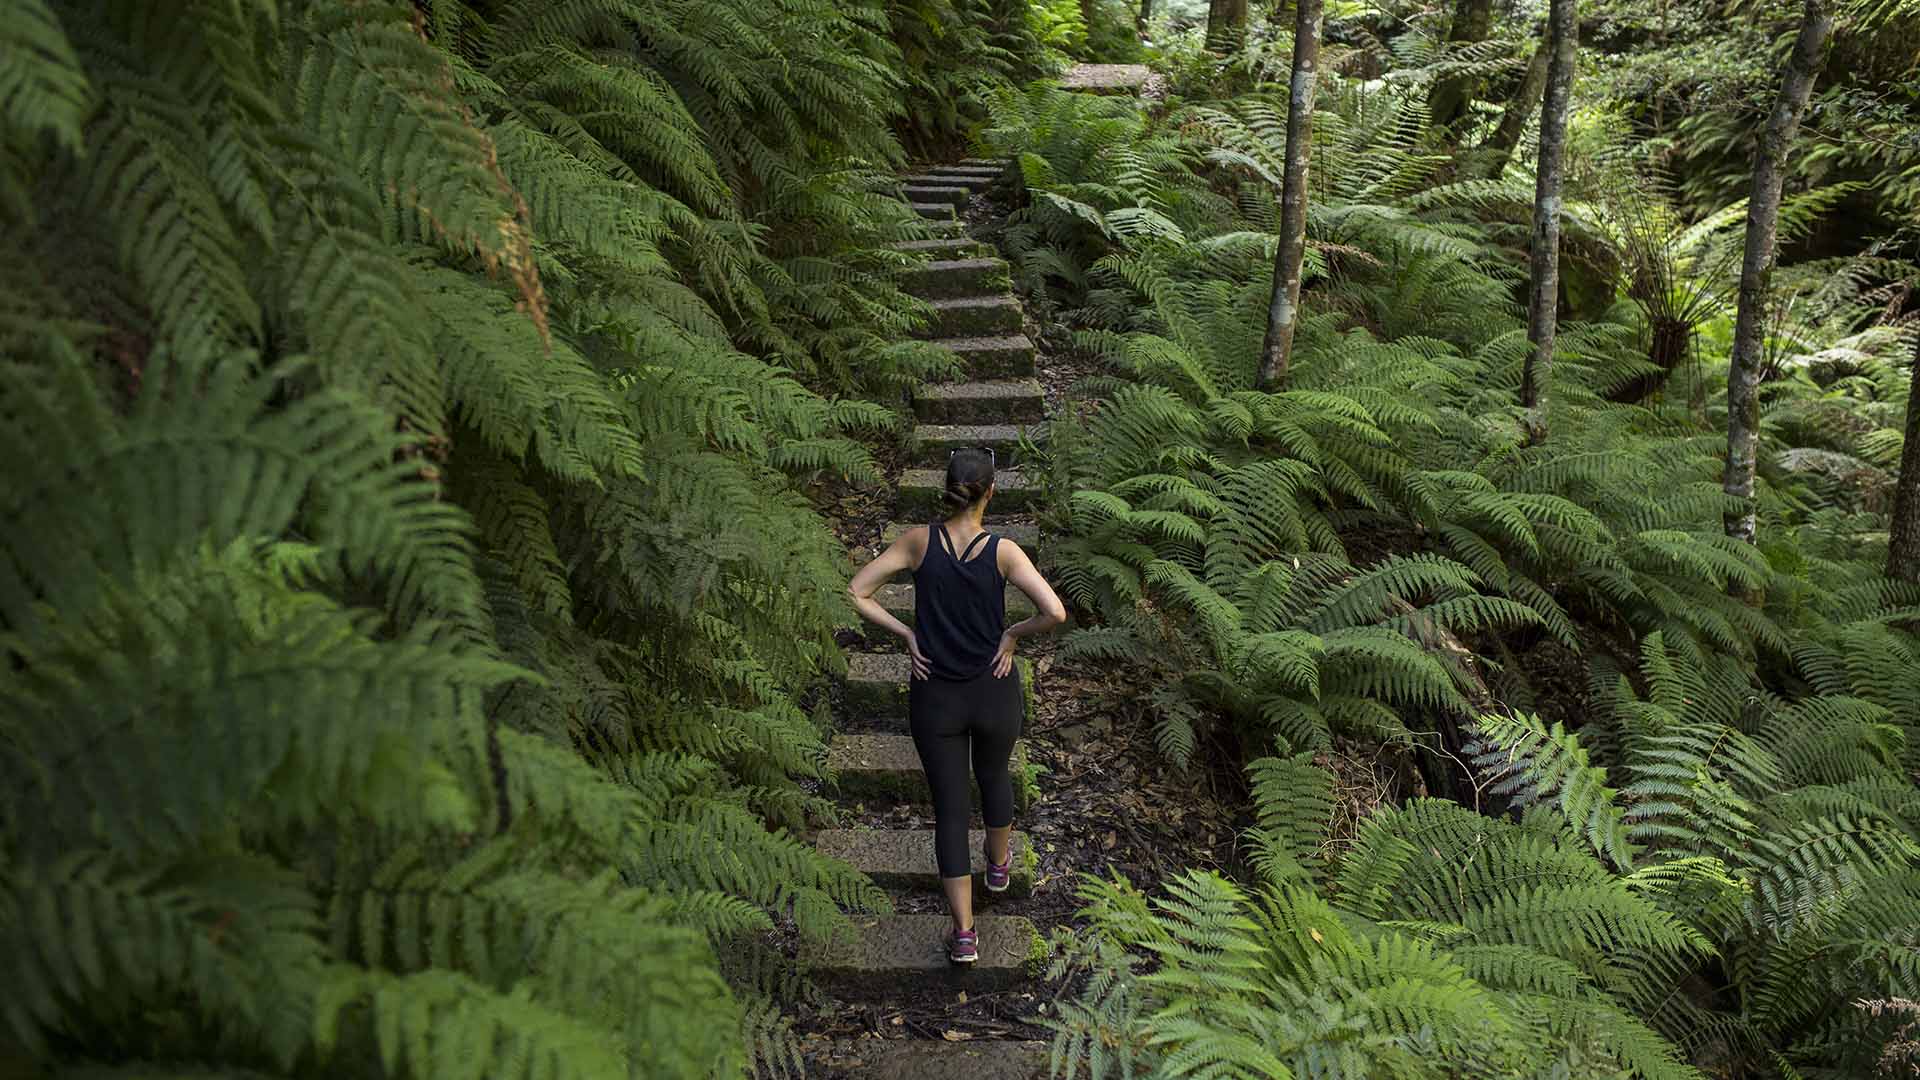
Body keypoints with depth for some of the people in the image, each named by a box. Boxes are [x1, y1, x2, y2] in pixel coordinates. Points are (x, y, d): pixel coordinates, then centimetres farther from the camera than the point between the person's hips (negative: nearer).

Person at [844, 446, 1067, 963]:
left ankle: (964, 932, 10)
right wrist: (1012, 633, -5)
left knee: (950, 808, 9)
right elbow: (1055, 612, -22)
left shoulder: (919, 540, -11)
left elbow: (857, 592, -9)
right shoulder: (1002, 550, -16)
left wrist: (906, 633, -4)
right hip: (995, 692, 0)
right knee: (994, 777, 29)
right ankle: (999, 864, 55)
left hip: (934, 697, 0)